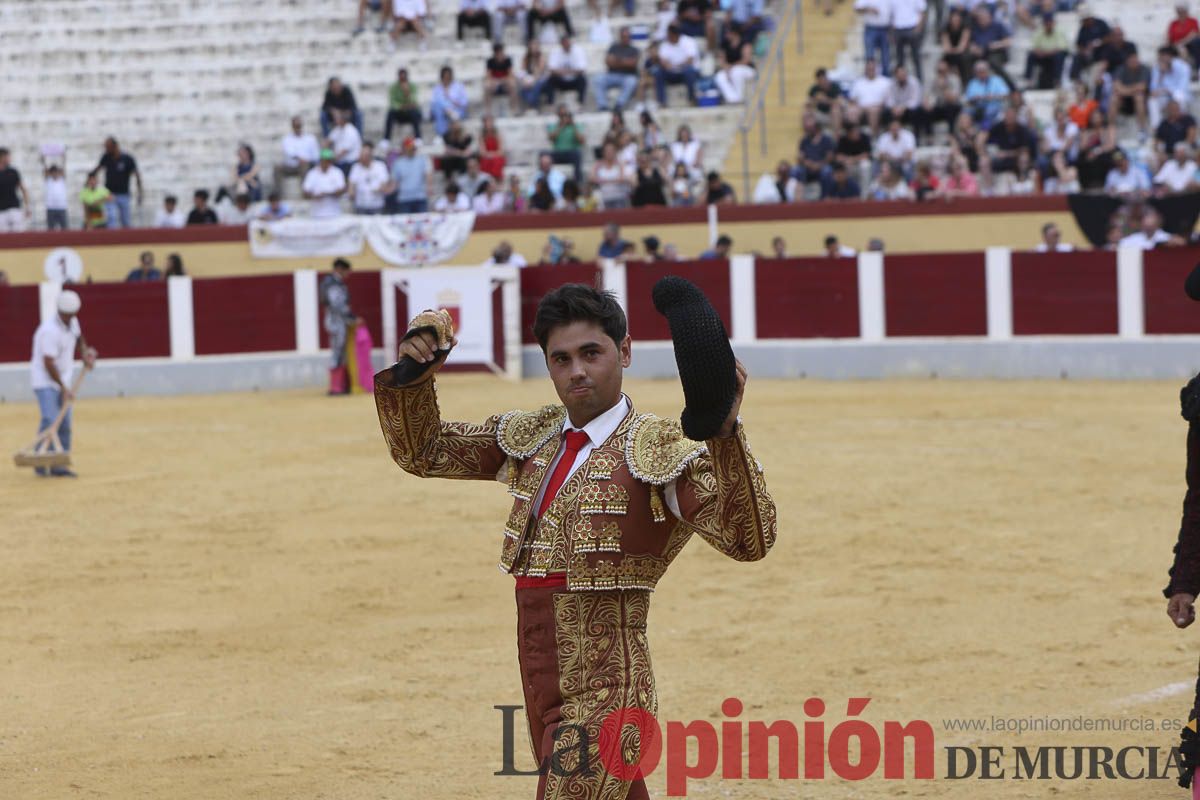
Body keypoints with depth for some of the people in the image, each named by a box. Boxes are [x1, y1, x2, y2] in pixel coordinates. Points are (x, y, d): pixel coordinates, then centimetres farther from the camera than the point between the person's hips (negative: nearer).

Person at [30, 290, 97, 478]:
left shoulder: (72, 322, 2)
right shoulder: (50, 331, -24)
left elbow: (78, 337, 26)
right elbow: (48, 363, -24)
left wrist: (85, 353, 7)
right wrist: (63, 387, -20)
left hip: (62, 380, 8)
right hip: (44, 380, -8)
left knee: (64, 425, 6)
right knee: (50, 421, -18)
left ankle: (58, 466, 11)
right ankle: (41, 464, -11)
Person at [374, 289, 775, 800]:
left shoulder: (658, 451, -9)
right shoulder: (530, 440, 12)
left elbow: (747, 539, -21)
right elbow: (420, 451, 21)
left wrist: (724, 431, -35)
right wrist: (415, 375, 2)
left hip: (604, 695, -7)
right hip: (543, 691, 8)